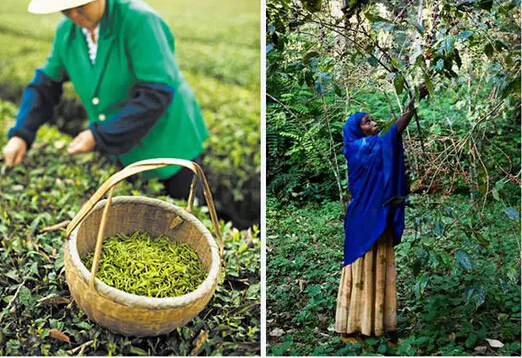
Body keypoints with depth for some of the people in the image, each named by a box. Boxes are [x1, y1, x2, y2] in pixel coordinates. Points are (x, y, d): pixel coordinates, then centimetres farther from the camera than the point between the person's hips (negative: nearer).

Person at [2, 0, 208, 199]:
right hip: (123, 145, 6)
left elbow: (157, 93, -29)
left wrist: (100, 135, -27)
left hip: (170, 139, -6)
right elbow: (47, 83, 8)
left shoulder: (138, 20, -25)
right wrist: (20, 134, -5)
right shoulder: (66, 31, -5)